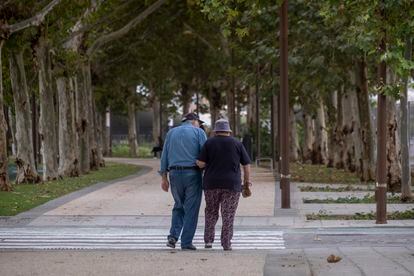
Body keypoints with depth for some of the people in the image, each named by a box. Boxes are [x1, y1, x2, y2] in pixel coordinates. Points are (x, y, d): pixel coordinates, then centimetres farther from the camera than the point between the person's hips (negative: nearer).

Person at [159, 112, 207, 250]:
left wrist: (164, 178, 11)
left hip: (175, 173, 4)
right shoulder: (198, 132, 2)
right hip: (193, 174, -4)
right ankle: (186, 242, 1)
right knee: (191, 209, 4)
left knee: (179, 206, 19)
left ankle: (173, 236, 2)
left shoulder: (171, 133, 13)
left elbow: (164, 156, 10)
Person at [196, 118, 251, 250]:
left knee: (211, 213, 15)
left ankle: (208, 240, 8)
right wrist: (247, 180, 15)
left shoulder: (209, 143, 0)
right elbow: (246, 164, 3)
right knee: (228, 215, 3)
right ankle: (226, 244, -1)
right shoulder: (237, 144, 3)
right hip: (232, 185, -1)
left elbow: (200, 163, -6)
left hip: (212, 184, 1)